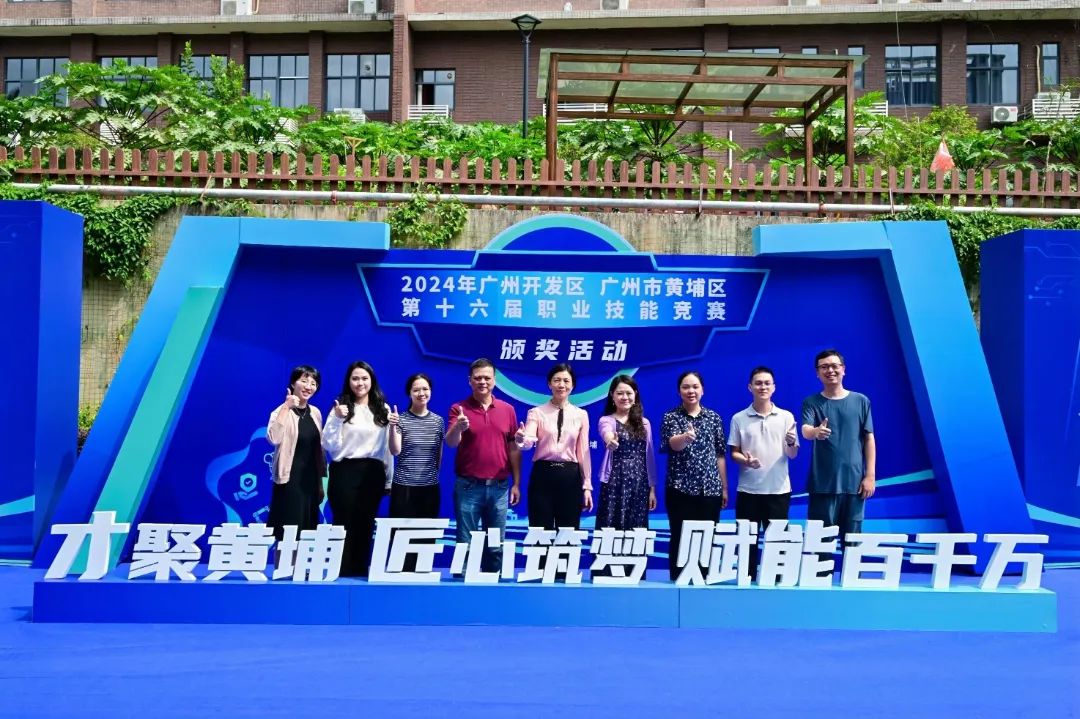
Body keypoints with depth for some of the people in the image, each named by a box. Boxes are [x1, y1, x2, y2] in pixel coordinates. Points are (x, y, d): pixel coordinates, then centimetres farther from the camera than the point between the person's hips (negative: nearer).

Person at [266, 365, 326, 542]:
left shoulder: (315, 413, 8)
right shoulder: (282, 412, -10)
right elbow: (274, 438, -30)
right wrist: (286, 406, -32)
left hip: (311, 481, 6)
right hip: (290, 481, -6)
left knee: (308, 530, 10)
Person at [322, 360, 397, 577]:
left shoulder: (383, 409, 9)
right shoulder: (340, 408, 0)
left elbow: (389, 448, 11)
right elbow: (330, 446, -6)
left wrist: (389, 479, 9)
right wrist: (337, 420, -18)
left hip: (373, 473, 3)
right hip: (345, 472, -3)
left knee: (366, 525, 7)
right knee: (344, 524, -1)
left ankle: (361, 571, 16)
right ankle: (342, 572, 8)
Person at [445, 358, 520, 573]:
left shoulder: (508, 409, 6)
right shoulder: (458, 408, -2)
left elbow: (513, 448, 9)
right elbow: (451, 442, -15)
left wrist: (516, 483, 5)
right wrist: (457, 428, -37)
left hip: (499, 487, 3)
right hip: (468, 486, -2)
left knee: (496, 544, 9)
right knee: (466, 543, 3)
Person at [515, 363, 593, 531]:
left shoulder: (581, 415, 7)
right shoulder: (537, 412, 1)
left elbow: (583, 452, 8)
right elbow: (528, 443, -15)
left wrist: (587, 486, 6)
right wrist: (521, 439, -39)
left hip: (570, 477, 2)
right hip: (543, 476, -2)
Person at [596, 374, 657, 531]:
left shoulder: (644, 423, 11)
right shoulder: (606, 420, -3)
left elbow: (649, 456, 12)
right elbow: (607, 434, -28)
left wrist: (652, 488, 8)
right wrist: (611, 440, -52)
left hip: (639, 484, 4)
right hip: (615, 483, -4)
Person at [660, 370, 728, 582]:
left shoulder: (713, 417, 9)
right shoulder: (671, 416, 0)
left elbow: (720, 455, 11)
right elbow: (673, 444, -19)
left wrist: (724, 488, 9)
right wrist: (685, 437, -43)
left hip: (710, 489, 3)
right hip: (680, 489, -3)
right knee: (680, 538, -1)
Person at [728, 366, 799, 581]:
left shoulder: (786, 417, 4)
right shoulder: (739, 419, 4)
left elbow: (793, 455, 3)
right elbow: (733, 453, 5)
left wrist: (791, 443, -19)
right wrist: (745, 460, -17)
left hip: (778, 489, 0)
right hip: (748, 489, 0)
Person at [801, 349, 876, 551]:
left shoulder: (861, 401, 6)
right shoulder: (811, 403, 3)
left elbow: (869, 439, 7)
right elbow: (805, 430, -15)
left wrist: (870, 475, 0)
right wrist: (816, 432, -39)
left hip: (854, 481, 1)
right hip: (823, 483, -1)